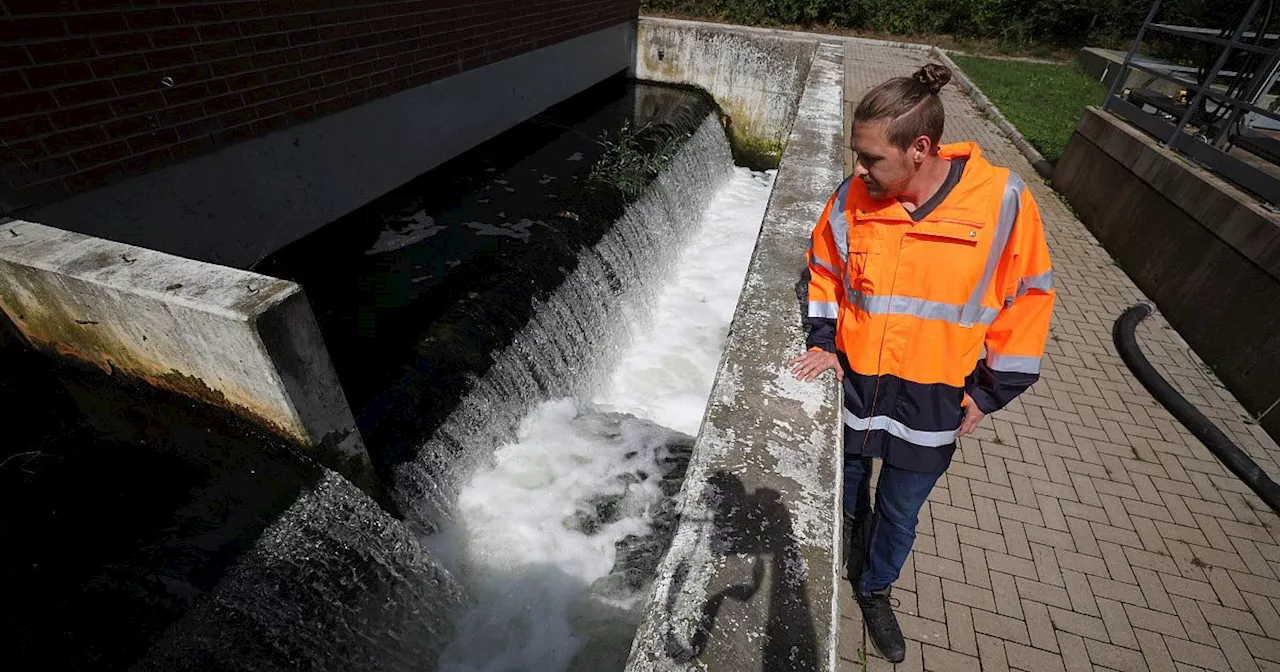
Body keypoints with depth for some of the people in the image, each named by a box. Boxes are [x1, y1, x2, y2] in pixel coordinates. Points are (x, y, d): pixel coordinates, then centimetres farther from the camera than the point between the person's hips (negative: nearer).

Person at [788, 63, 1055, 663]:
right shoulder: (853, 198, -11)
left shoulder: (1002, 201, -16)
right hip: (853, 385, 2)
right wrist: (824, 342, -4)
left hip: (930, 406, -1)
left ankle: (875, 589, 46)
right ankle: (858, 539, 54)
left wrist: (989, 393, -4)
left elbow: (1028, 299, -6)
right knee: (847, 490, 22)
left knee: (899, 515, 18)